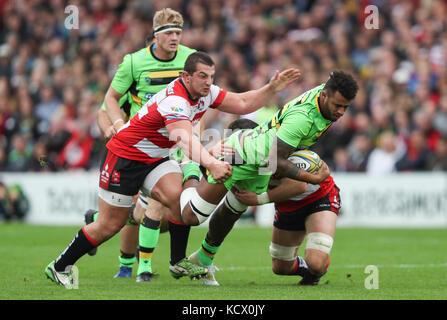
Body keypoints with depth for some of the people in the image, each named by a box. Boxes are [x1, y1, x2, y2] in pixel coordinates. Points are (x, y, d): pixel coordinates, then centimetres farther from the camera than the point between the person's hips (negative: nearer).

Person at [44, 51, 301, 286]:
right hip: (123, 157, -7)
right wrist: (212, 164, -64)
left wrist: (273, 88, -13)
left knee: (180, 197, -19)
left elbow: (243, 104, 1)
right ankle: (60, 267, 15)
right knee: (110, 224, -2)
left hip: (156, 159, 7)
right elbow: (186, 140, -49)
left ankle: (178, 262, -4)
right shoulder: (174, 100, -34)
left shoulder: (205, 92, -7)